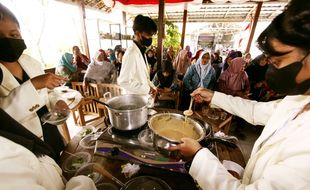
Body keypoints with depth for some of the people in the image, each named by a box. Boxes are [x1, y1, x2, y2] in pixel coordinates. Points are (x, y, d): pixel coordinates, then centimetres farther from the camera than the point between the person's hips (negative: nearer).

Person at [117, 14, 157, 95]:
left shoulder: (141, 51, 7)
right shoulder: (131, 53, -22)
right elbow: (124, 81, -26)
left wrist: (152, 86, 2)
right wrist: (147, 89, -20)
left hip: (143, 96, 9)